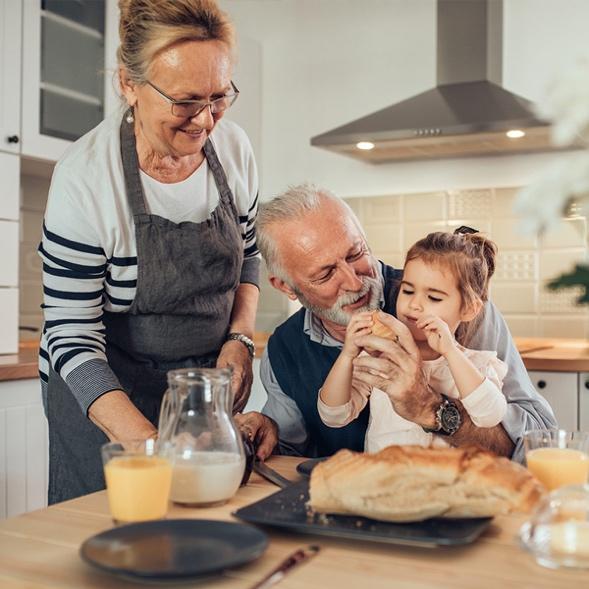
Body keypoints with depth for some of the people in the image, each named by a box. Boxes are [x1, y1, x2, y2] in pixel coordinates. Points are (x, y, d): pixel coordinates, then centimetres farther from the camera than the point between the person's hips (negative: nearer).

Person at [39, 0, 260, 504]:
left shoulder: (234, 147, -8)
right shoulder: (86, 178, -23)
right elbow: (72, 339, -21)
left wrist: (239, 339, -8)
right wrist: (147, 442, -31)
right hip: (108, 393, -4)